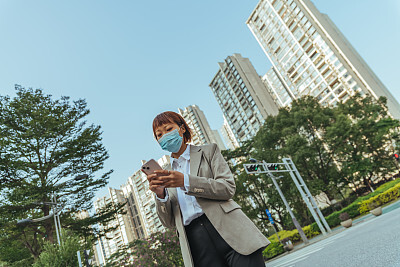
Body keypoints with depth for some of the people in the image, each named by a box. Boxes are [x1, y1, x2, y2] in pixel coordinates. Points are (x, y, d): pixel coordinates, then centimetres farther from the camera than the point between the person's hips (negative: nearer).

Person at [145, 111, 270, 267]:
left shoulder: (208, 151, 9)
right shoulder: (166, 175, 18)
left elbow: (228, 188, -4)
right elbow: (169, 222, 12)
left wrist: (185, 181, -14)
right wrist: (160, 195, -8)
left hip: (227, 229, -2)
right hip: (195, 241, 2)